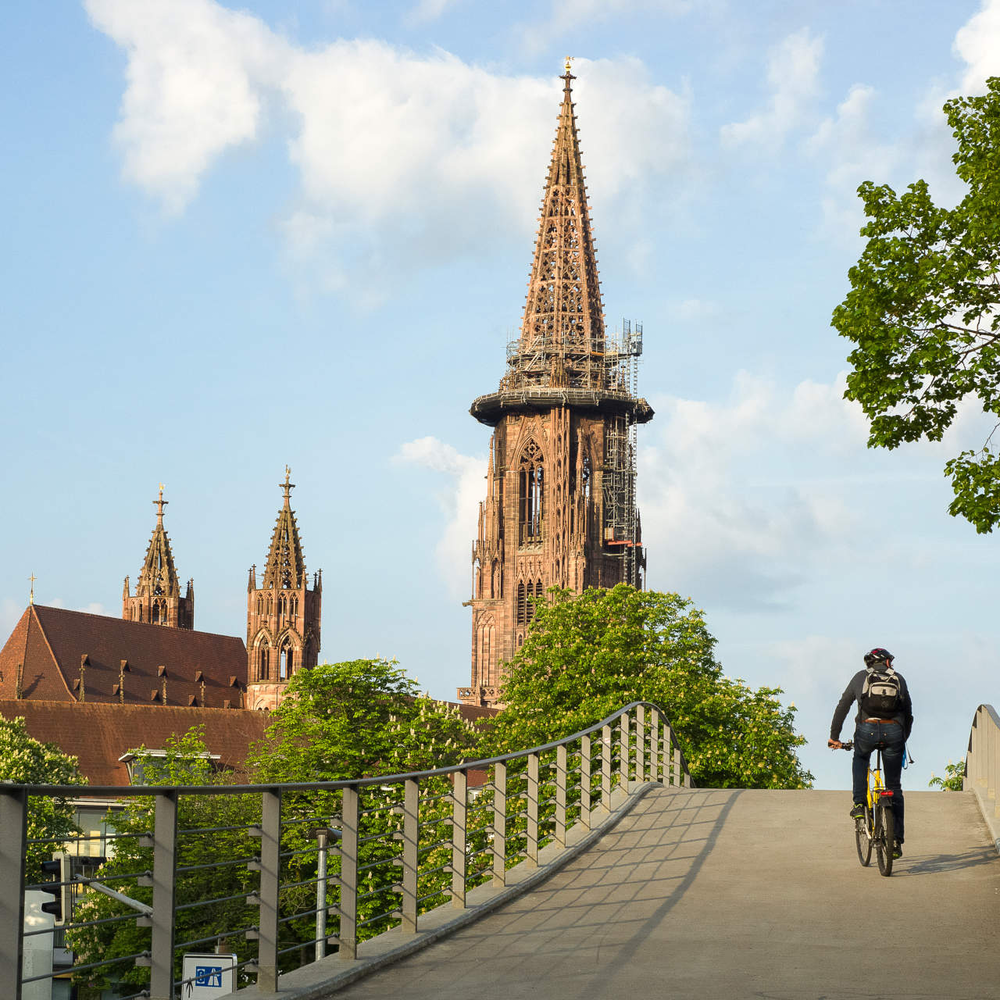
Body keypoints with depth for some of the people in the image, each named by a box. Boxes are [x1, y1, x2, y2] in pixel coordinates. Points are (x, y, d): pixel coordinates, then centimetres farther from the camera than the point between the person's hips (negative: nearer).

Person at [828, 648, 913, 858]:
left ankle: (859, 804, 15)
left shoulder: (861, 677, 21)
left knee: (860, 760, 35)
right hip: (894, 731, 1)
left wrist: (834, 736, 32)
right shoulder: (899, 679, 23)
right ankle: (897, 842, 11)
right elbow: (908, 712, 27)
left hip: (867, 729, -1)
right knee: (894, 787, 13)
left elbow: (842, 707, 23)